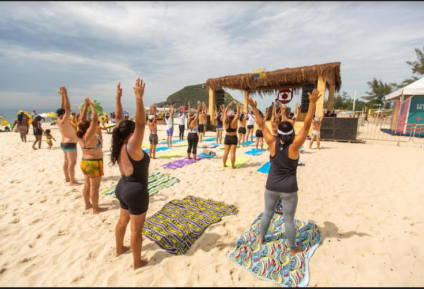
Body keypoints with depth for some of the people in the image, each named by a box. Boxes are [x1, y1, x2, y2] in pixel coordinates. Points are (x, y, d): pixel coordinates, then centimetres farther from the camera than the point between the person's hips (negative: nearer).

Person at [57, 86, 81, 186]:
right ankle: (72, 181, -4)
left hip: (64, 143, 10)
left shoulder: (60, 120, 4)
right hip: (70, 144, -10)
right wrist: (65, 94, -27)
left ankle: (67, 178, 25)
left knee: (66, 162, 15)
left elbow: (63, 107, 9)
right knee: (72, 163, -7)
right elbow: (68, 108, -27)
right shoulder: (64, 121, -20)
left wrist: (63, 95, 4)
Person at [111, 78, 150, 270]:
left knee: (123, 220, 27)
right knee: (136, 228, 7)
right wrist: (139, 98, -40)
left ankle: (119, 249, 49)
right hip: (136, 192, -9)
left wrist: (118, 98, 3)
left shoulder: (120, 144, -4)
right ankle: (137, 262, 25)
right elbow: (141, 123, -38)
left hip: (123, 188, 9)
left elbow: (119, 119, 1)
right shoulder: (131, 147, -26)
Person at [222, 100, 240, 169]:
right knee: (233, 152, -2)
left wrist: (229, 105, 15)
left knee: (226, 152, 9)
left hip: (227, 137, 4)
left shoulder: (225, 121, -5)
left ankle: (224, 164, 17)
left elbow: (225, 112, 8)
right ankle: (232, 165, 3)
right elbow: (238, 112, -11)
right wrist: (237, 104, -2)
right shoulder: (234, 121, -15)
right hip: (233, 138, -4)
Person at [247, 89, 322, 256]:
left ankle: (261, 238, 41)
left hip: (271, 186, 2)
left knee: (268, 213, 22)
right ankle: (293, 249, 32)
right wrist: (312, 104, -24)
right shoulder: (294, 146, -18)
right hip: (288, 188, -2)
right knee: (289, 219, 13)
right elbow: (306, 125, -22)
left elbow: (262, 125, -9)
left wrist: (254, 108, -5)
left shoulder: (273, 144, -13)